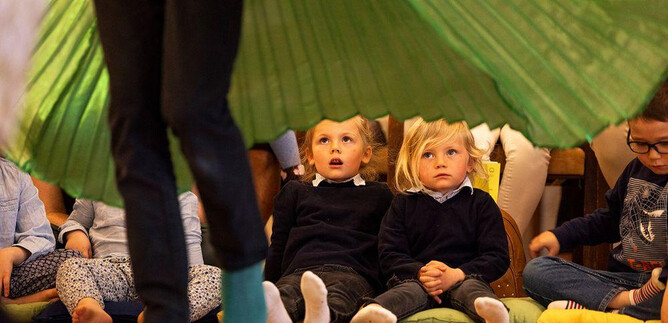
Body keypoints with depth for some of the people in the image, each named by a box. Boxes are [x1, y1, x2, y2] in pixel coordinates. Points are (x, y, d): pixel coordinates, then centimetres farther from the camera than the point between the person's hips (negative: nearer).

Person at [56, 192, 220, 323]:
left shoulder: (182, 194, 18)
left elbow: (189, 240, 15)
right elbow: (76, 220, 32)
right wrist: (75, 234, 8)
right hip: (112, 267, 0)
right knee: (69, 266, -32)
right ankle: (91, 309, -64)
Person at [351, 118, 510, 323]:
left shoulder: (481, 203, 11)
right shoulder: (403, 204, 14)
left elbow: (497, 257, 2)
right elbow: (390, 255, 5)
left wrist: (457, 275, -15)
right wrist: (421, 273, -17)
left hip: (464, 278, 1)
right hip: (415, 278, 0)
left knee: (470, 287, -33)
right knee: (411, 290, -33)